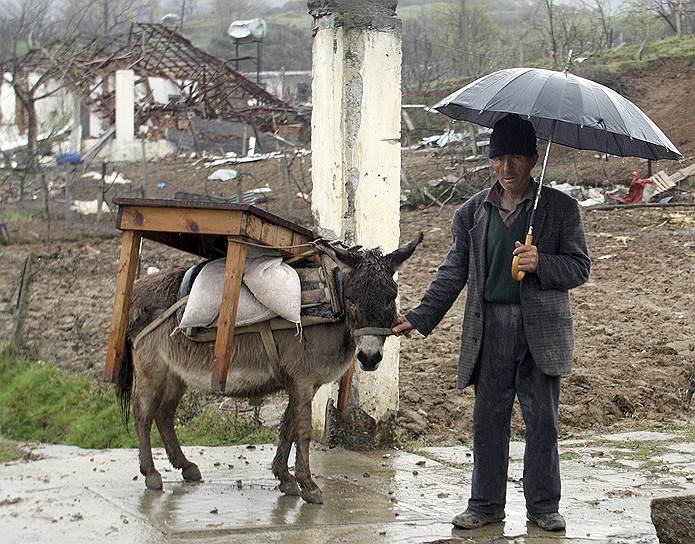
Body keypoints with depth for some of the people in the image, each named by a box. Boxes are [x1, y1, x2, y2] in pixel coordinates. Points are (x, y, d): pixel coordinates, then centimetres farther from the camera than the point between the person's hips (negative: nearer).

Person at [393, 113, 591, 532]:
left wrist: (541, 263, -18)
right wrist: (421, 318, 7)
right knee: (488, 420, 6)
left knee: (543, 422, 3)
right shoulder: (473, 212, 9)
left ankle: (544, 506, 16)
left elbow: (580, 267, 1)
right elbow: (454, 273, 13)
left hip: (541, 331, -2)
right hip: (490, 329, 2)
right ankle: (486, 505, 17)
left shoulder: (561, 207, 2)